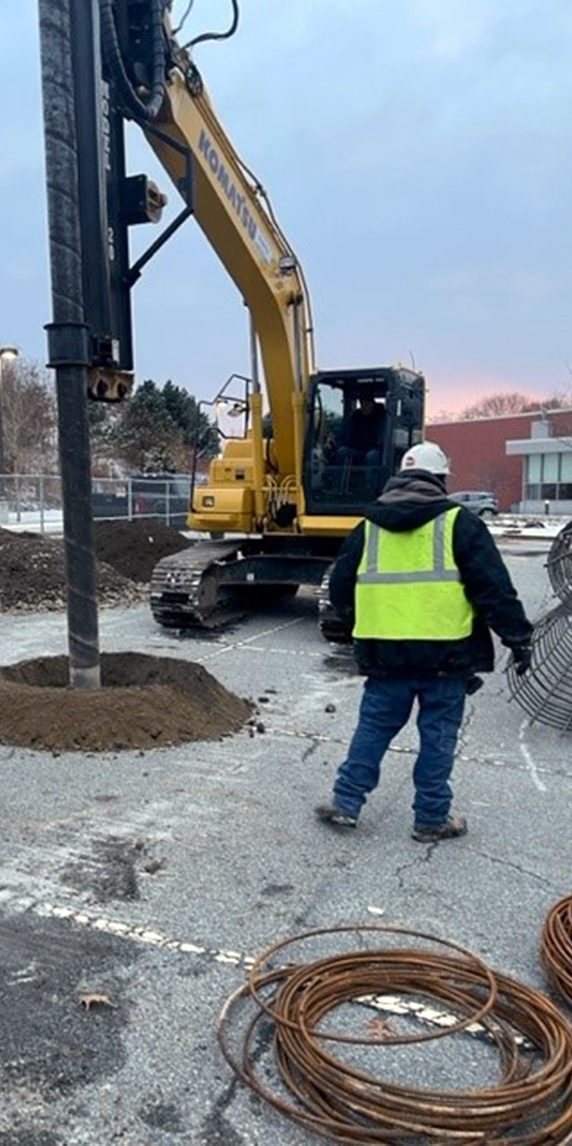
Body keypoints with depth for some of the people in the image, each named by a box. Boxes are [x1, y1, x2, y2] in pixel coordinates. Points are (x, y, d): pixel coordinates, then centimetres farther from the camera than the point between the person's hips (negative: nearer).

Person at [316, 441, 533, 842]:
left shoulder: (368, 527, 8)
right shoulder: (459, 523, -4)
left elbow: (340, 588, 12)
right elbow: (494, 587, -7)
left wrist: (366, 624, 28)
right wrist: (518, 636, 1)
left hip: (385, 654, 3)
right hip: (446, 655, -3)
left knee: (374, 727, 15)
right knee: (438, 735, 9)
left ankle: (346, 803, 19)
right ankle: (432, 818, 19)